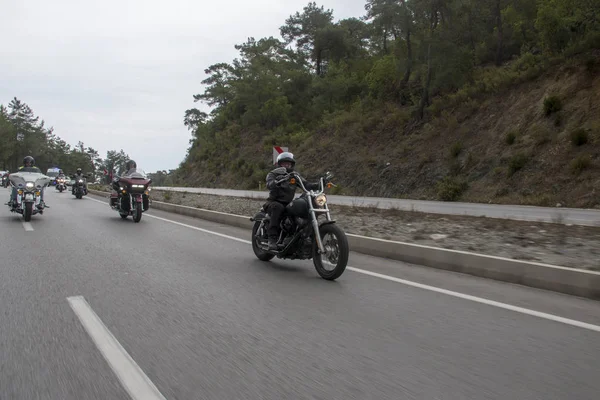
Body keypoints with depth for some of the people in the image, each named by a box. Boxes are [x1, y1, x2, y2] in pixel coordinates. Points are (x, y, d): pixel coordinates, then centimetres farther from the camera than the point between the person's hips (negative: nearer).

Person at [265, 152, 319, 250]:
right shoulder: (272, 174, 3)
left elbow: (307, 185, 0)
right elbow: (269, 184, -20)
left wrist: (318, 185, -19)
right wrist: (278, 181, -42)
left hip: (288, 204, 4)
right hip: (274, 202, -4)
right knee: (278, 207, -39)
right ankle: (272, 238, -38)